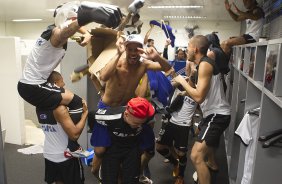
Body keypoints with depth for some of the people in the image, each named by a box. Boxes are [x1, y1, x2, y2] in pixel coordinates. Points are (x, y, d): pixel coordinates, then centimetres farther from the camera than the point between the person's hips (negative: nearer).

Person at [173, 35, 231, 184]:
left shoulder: (204, 64, -20)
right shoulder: (204, 63, 11)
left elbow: (199, 97, -26)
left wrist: (182, 81, -15)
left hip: (217, 115, -11)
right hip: (213, 113, 11)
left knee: (196, 156, -19)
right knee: (201, 133, 36)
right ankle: (212, 164, 59)